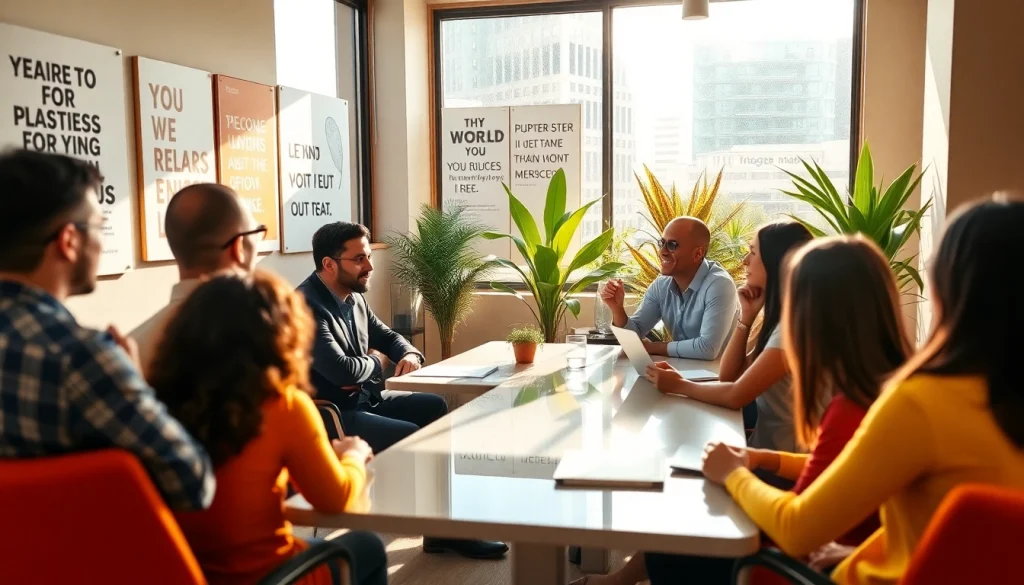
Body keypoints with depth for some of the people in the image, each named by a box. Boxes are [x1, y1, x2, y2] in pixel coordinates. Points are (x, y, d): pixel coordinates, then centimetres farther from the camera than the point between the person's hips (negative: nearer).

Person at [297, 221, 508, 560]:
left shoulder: (353, 297, 6)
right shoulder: (306, 305, -23)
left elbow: (386, 336, 21)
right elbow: (342, 370, -31)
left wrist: (410, 354, -3)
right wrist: (375, 364, -8)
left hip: (363, 398, 10)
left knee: (434, 406, 6)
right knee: (413, 436, -21)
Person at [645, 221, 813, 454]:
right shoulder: (781, 317, 10)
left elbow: (736, 396, -22)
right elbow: (728, 376, 7)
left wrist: (678, 385, -9)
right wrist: (747, 316, -1)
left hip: (781, 455, -8)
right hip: (766, 446, 8)